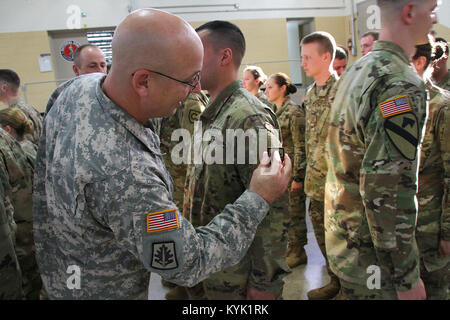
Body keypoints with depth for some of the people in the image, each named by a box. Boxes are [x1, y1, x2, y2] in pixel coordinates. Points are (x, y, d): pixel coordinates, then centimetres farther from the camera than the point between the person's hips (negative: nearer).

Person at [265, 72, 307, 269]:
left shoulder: (294, 112, -11)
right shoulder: (272, 112, 13)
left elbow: (300, 147, -14)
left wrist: (297, 177, -16)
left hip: (290, 171, -8)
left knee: (294, 212, 3)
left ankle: (297, 252, 16)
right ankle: (285, 249, 28)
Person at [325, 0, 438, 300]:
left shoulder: (357, 70, 7)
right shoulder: (403, 86, -22)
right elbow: (386, 190, -27)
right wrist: (408, 278, -17)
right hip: (370, 256, -8)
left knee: (350, 291, 24)